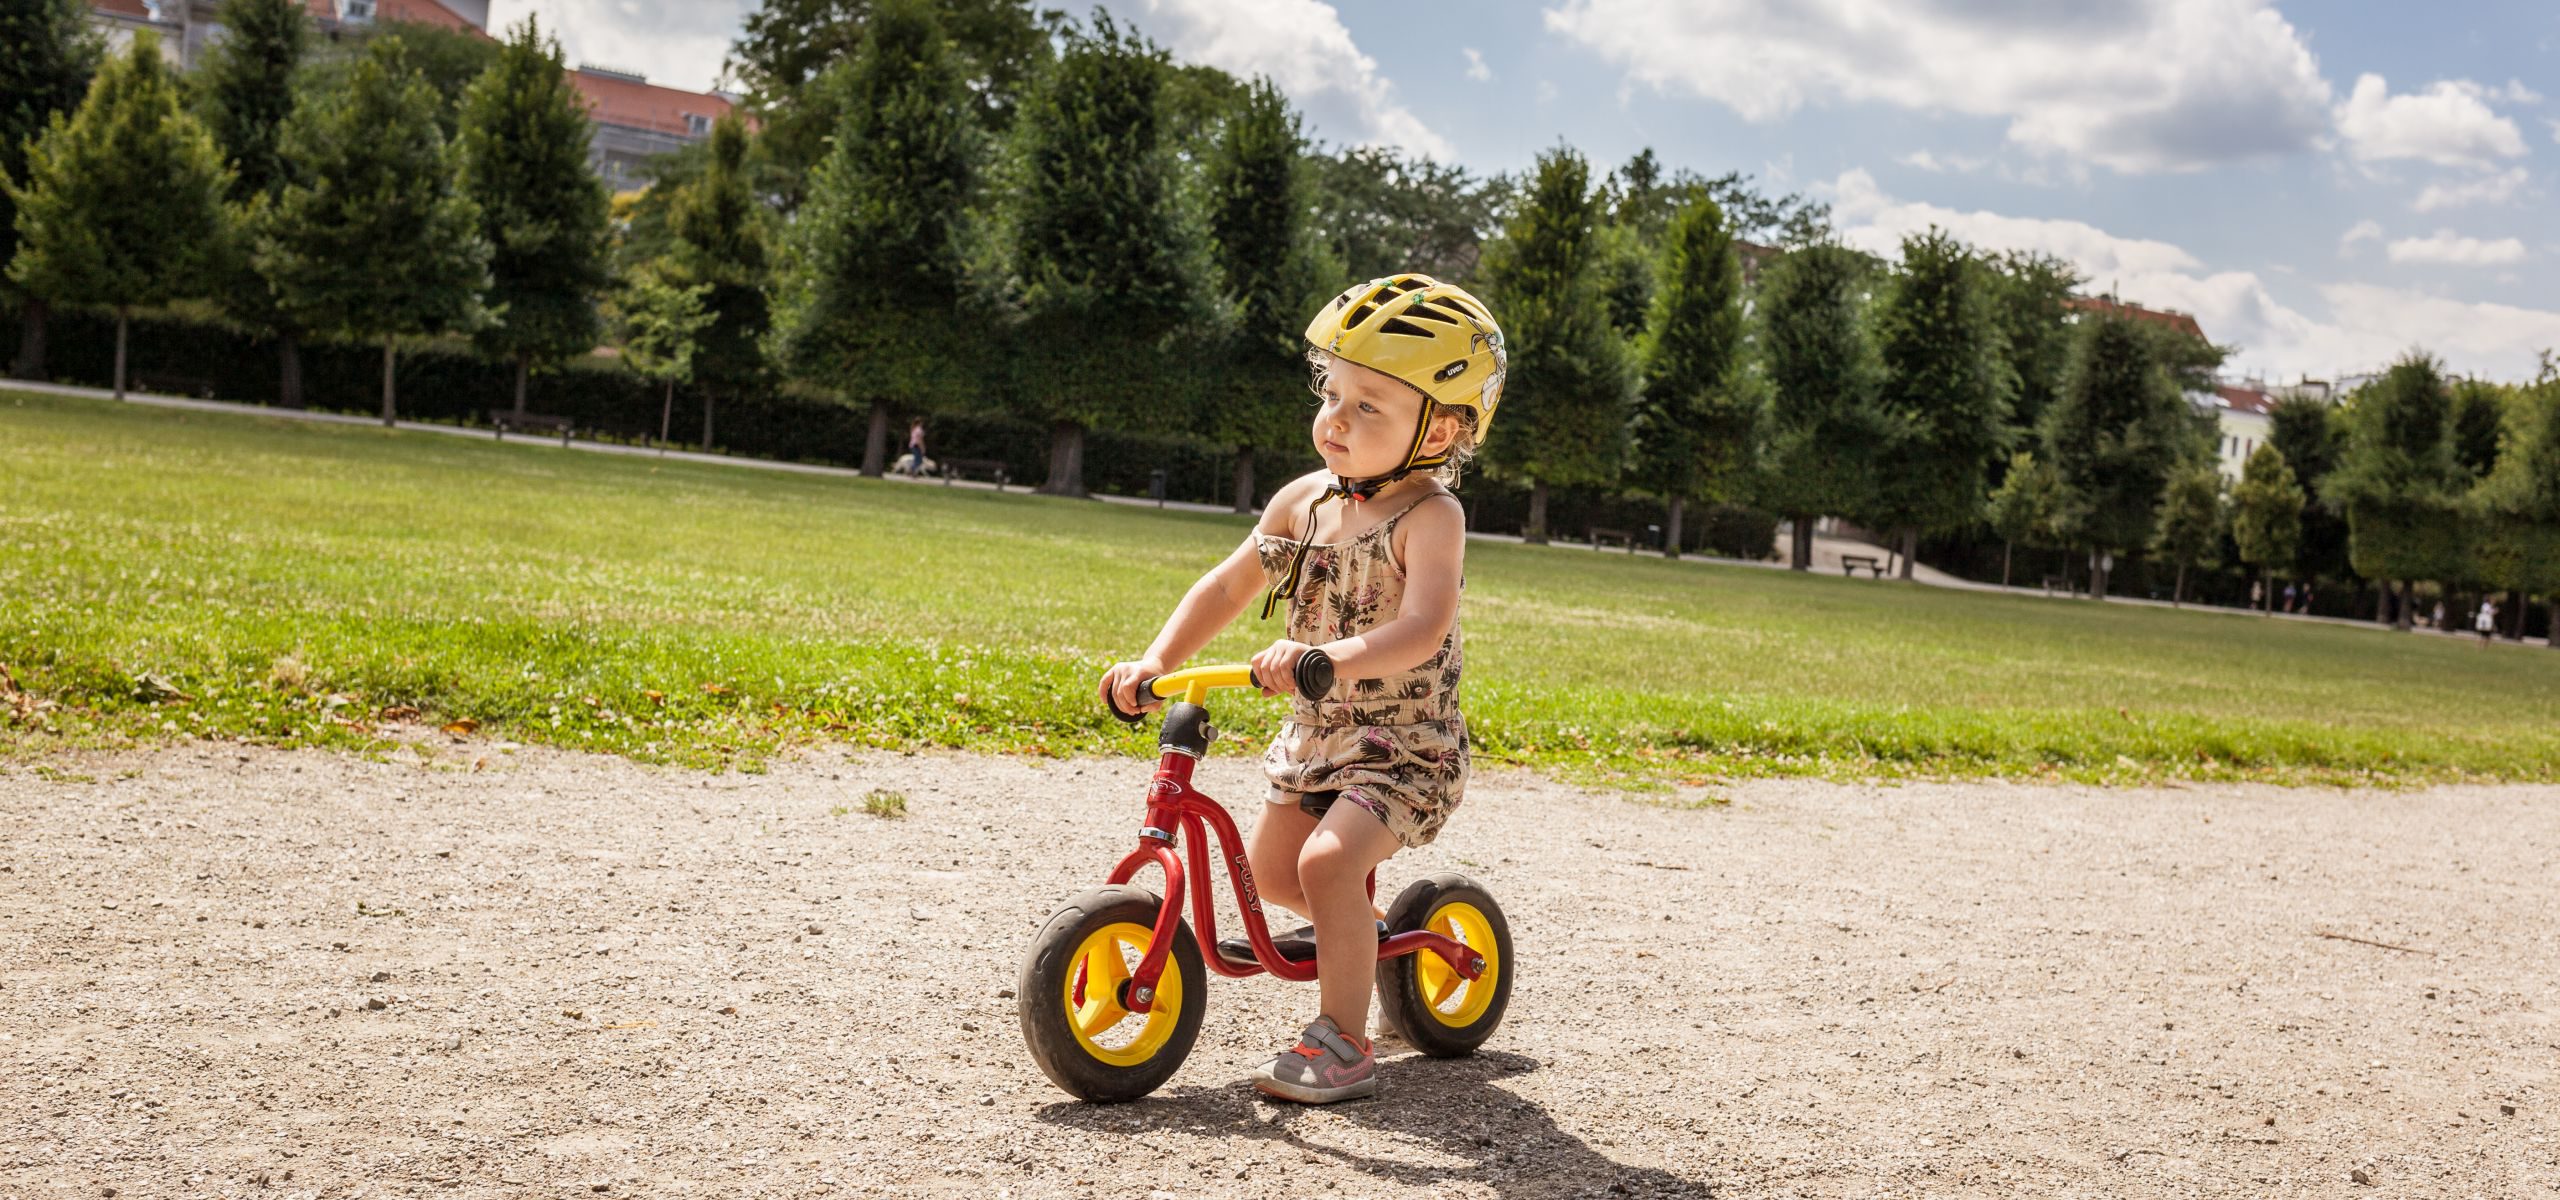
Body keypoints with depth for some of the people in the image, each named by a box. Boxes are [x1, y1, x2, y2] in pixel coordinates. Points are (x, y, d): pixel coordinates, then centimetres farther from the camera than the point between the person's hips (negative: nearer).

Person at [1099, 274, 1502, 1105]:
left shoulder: (1430, 516, -20)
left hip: (1405, 741, -7)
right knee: (1268, 869, 13)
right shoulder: (1304, 501, 0)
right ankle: (1352, 928, 44)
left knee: (1328, 858, -26)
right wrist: (1156, 661, -4)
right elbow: (1229, 585, 8)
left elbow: (1421, 630, -35)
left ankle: (1343, 1042, -14)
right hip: (1316, 732, 8)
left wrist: (1324, 658, -50)